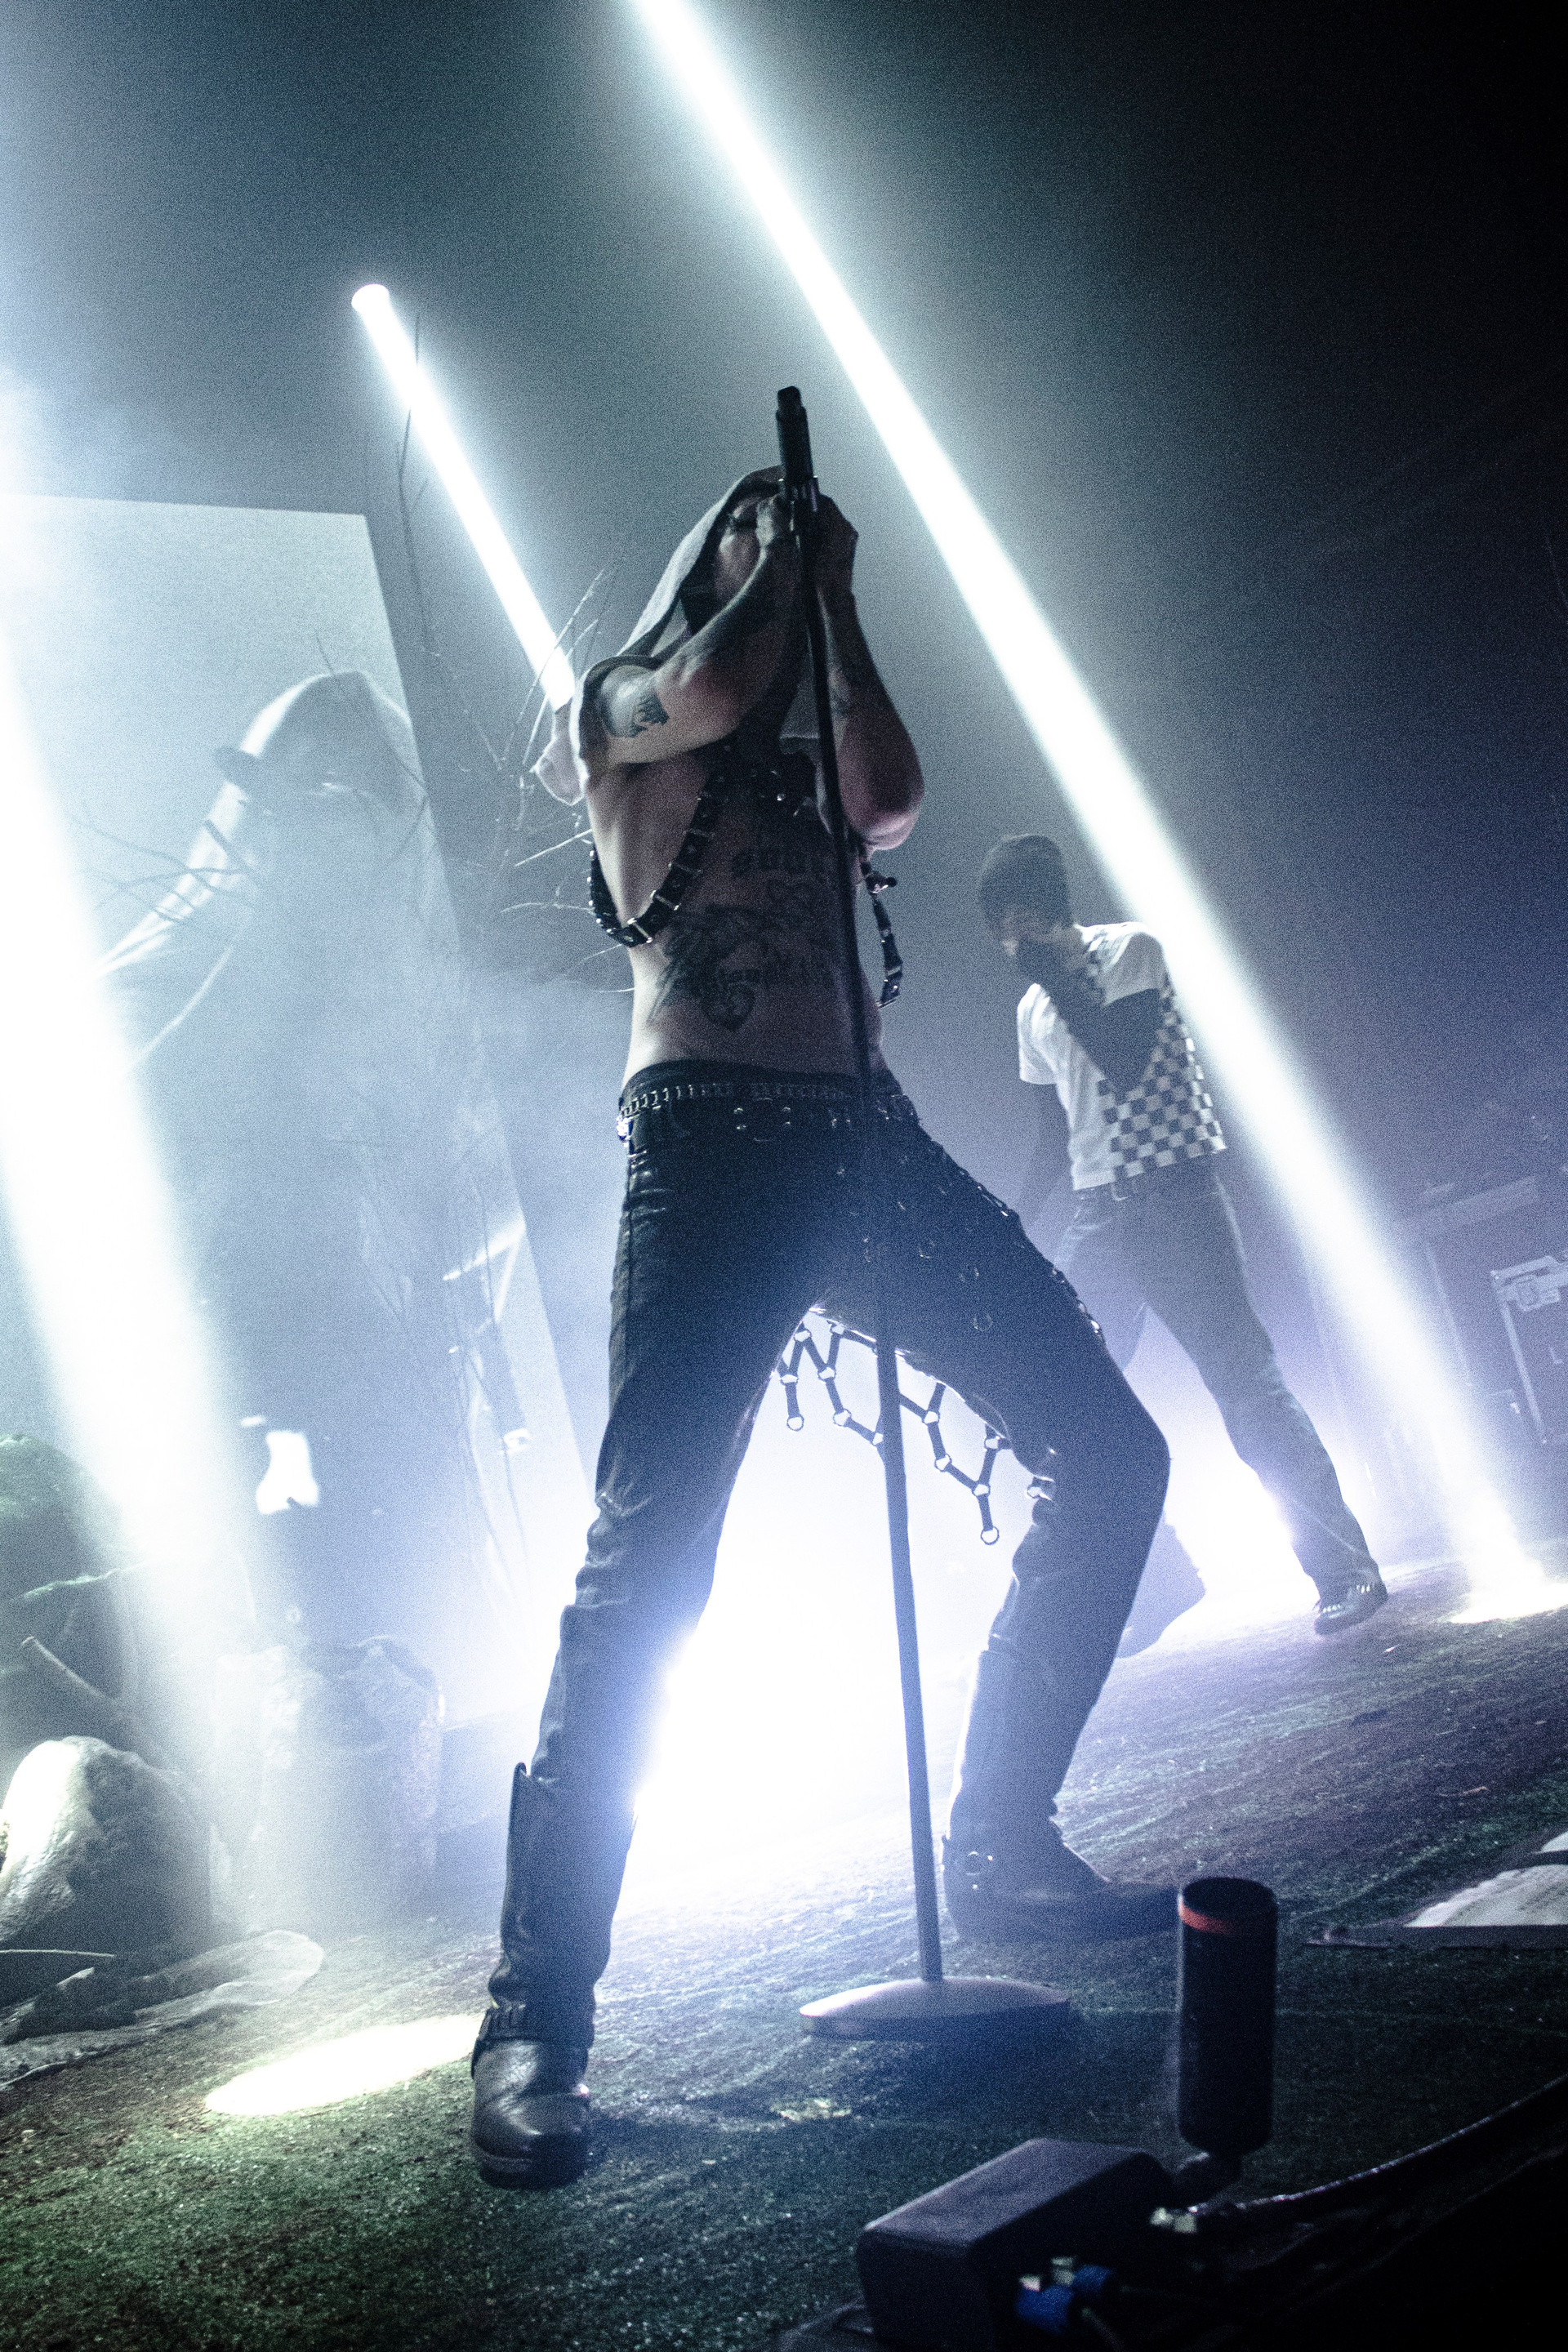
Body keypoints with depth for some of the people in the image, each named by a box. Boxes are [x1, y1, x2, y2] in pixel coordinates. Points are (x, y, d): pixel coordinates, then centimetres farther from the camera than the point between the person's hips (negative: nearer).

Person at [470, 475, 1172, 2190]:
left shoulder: (810, 750, 29)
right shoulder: (618, 702, 15)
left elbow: (894, 800, 7)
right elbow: (712, 690, -8)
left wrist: (835, 602, 14)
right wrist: (771, 564, 10)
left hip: (864, 1134, 7)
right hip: (713, 1141, -6)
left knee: (1106, 1452, 1)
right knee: (648, 1557, -19)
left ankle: (998, 1847, 13)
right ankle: (536, 2020, -13)